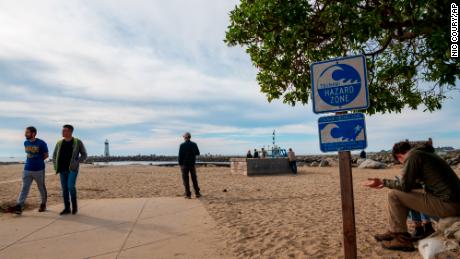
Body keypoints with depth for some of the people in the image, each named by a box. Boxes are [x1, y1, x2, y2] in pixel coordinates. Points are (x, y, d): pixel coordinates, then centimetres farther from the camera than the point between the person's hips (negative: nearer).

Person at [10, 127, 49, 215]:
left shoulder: (41, 143, -11)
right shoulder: (26, 143, 6)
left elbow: (46, 155, -1)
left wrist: (38, 161, 2)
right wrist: (31, 161, 8)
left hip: (39, 169, -4)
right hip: (27, 169, 4)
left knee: (41, 188, 8)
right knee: (24, 188, -1)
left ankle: (43, 204, 22)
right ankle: (19, 207, -4)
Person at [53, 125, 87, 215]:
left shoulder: (77, 142, -3)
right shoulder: (59, 143, 9)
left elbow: (84, 155, 0)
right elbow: (54, 155, 19)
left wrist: (76, 163, -11)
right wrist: (56, 166, 5)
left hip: (72, 169, -4)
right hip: (62, 170, 4)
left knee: (71, 186, -18)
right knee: (64, 189, 5)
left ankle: (74, 205, 2)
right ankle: (67, 208, 13)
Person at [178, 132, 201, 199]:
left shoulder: (182, 145, -9)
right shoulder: (194, 144, -1)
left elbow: (180, 156, -9)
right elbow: (198, 153, 8)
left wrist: (180, 164, 0)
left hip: (184, 164, -3)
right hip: (192, 164, 3)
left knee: (186, 180, 3)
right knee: (194, 179, 13)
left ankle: (188, 194, 2)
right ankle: (197, 193, 18)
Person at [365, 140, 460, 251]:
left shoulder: (412, 156, -9)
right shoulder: (427, 153, 19)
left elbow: (404, 186, -12)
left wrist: (383, 182, 0)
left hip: (447, 205, -10)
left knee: (394, 195, -6)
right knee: (404, 195, 21)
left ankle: (402, 240, 1)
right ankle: (394, 233, 24)